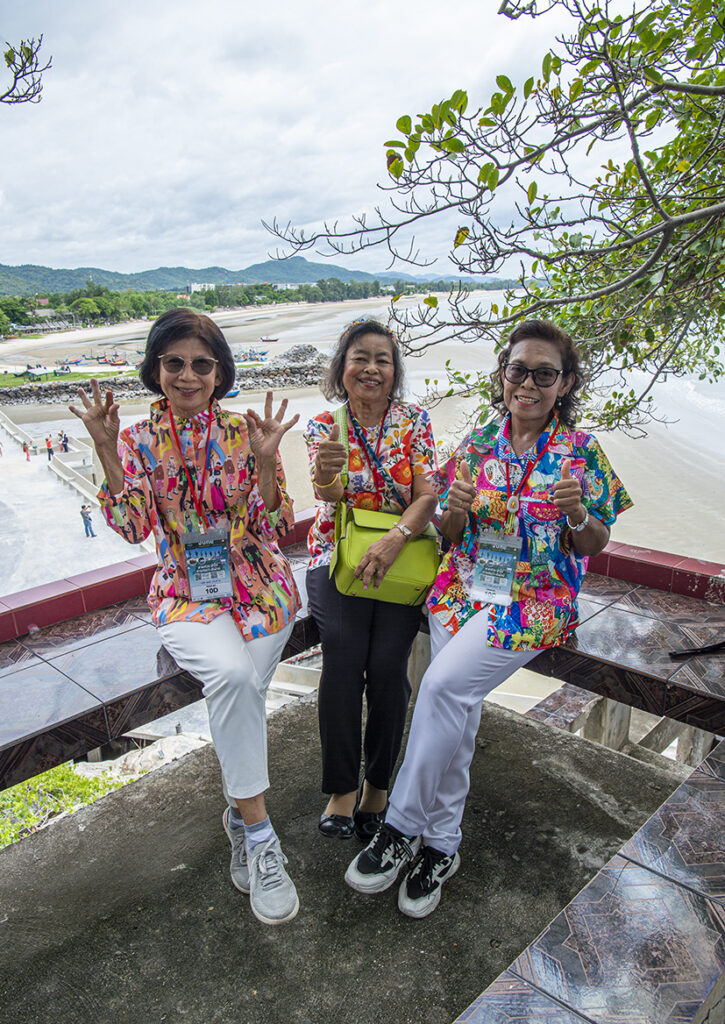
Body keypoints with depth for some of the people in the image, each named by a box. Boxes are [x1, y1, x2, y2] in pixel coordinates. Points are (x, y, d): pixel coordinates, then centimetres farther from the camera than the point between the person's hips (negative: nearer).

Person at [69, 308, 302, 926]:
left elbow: (273, 527, -4)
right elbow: (134, 528, -9)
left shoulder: (245, 432, 0)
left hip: (259, 586, 1)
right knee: (232, 674, -29)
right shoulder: (139, 440, 4)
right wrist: (107, 450, -16)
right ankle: (258, 829, -13)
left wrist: (264, 461, -20)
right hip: (187, 595, 0)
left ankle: (241, 811, 7)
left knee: (240, 688, -22)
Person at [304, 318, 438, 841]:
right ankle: (342, 787, -5)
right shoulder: (324, 426, 2)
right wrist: (326, 473, -40)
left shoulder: (414, 421, 3)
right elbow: (330, 497, -15)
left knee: (387, 663, -18)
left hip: (402, 555, 0)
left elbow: (427, 497, -5)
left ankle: (378, 783, 5)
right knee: (343, 654, -22)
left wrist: (393, 540, -24)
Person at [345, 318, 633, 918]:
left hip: (534, 601, -3)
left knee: (443, 685, -21)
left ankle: (402, 828, -4)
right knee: (457, 715, -5)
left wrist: (578, 513, -20)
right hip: (463, 588, 4)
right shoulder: (477, 445, 6)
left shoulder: (581, 452, -2)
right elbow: (450, 535, 9)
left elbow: (595, 545, 2)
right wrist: (456, 509, -14)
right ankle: (441, 846, 14)